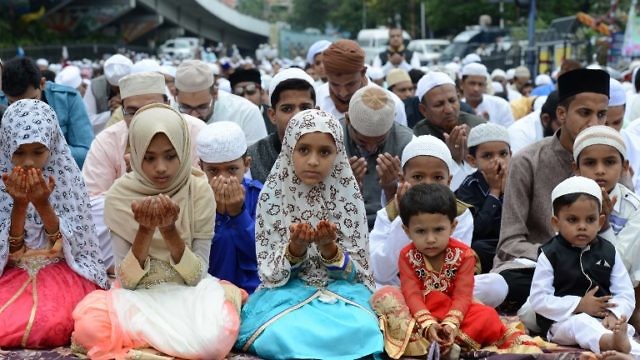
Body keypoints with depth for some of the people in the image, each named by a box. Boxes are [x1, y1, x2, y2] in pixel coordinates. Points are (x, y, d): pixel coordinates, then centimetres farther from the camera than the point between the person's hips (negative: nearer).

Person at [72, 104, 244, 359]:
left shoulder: (199, 191, -7)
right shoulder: (120, 196, -7)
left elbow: (197, 275, -8)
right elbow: (126, 280, -9)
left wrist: (170, 229, -24)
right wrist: (145, 229, -24)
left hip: (189, 293, 0)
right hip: (139, 296, 0)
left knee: (215, 337, -36)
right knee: (90, 324, -34)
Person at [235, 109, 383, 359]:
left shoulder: (348, 195, -3)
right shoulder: (273, 194, -4)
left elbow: (354, 272, -2)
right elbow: (270, 273, -4)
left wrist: (328, 248, -23)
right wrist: (296, 248, -24)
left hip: (340, 292, 1)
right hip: (286, 291, 0)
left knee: (361, 331, -32)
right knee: (280, 335, -34)